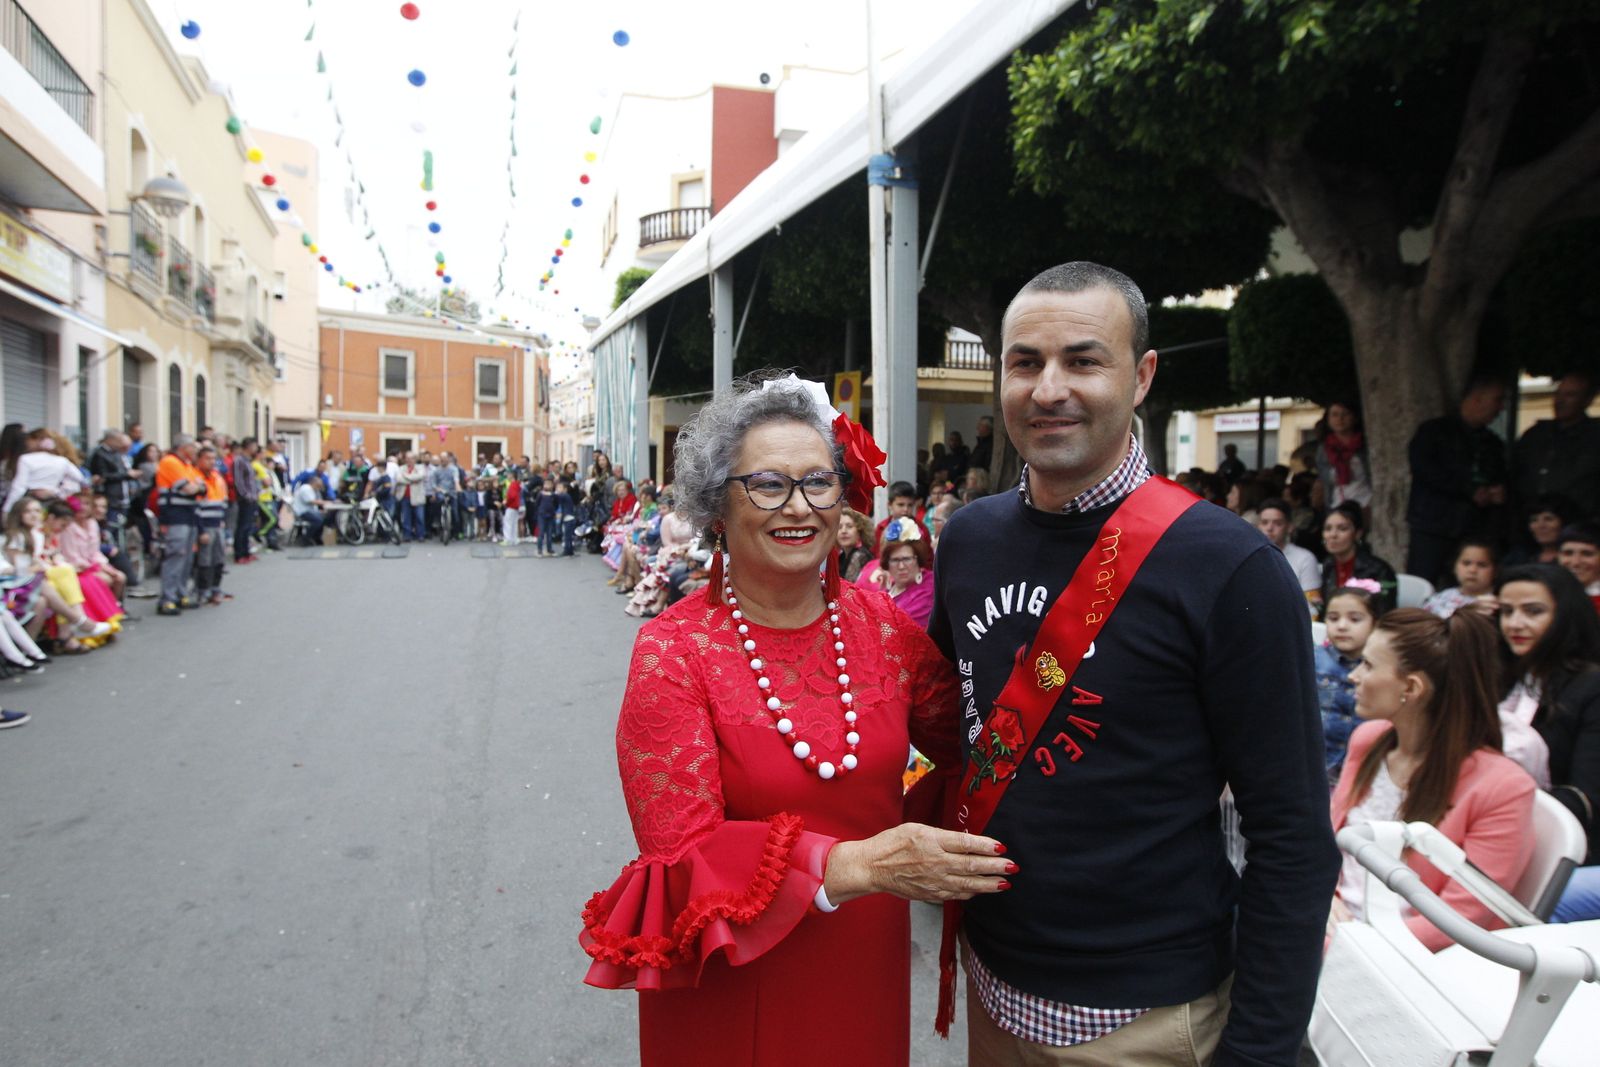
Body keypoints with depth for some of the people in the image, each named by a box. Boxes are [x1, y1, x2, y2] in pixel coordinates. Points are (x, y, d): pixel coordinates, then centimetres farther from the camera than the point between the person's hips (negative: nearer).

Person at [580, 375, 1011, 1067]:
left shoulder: (881, 625, -5)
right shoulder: (673, 652, -16)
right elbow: (682, 862, -20)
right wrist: (856, 865, -31)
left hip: (869, 971, 4)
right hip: (729, 994, -3)